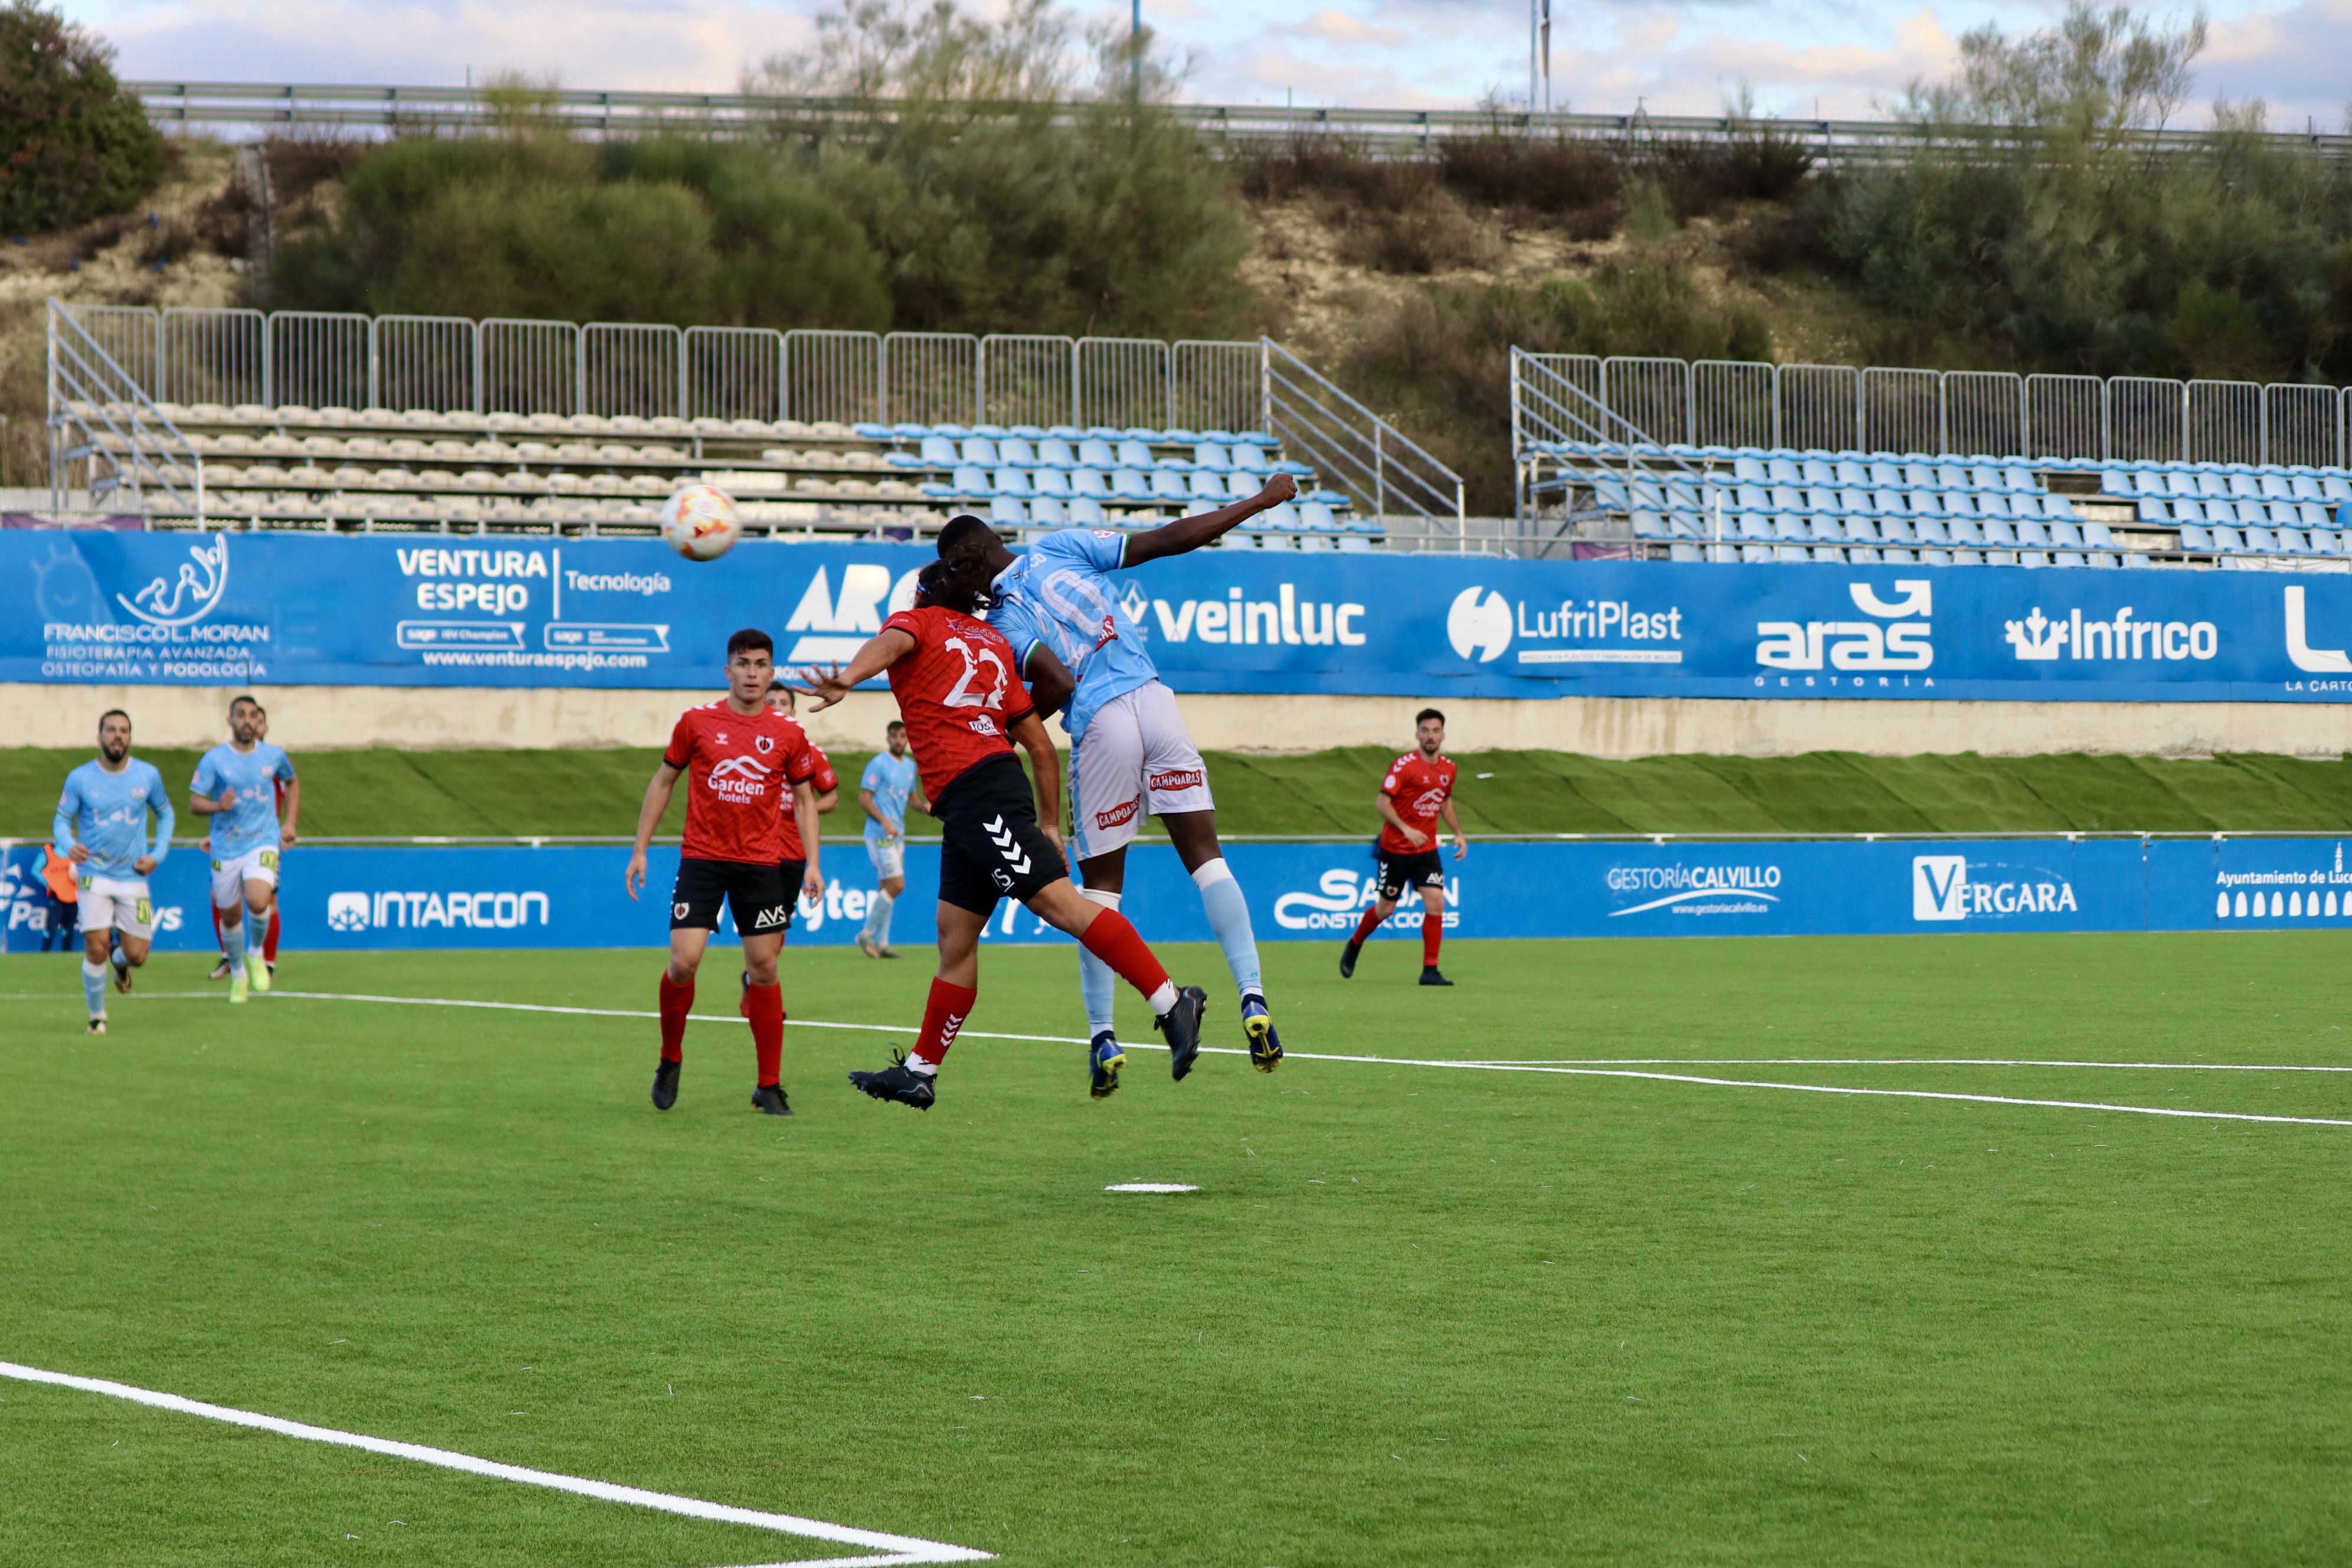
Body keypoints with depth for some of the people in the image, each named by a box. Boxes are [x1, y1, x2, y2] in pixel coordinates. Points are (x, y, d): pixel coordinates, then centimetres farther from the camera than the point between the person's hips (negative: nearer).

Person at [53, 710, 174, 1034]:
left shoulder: (148, 775, 0)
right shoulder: (79, 778, -5)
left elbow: (165, 813, 14)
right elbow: (62, 820, 3)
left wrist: (158, 854, 1)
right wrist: (68, 845, -20)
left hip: (133, 877, 2)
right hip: (94, 876, -2)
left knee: (136, 956, -3)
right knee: (96, 948, -15)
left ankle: (119, 959, 37)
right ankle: (97, 1016, 8)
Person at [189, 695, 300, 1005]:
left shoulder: (274, 756, 2)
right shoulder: (214, 759, -4)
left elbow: (292, 782, 23)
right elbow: (194, 802, -4)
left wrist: (290, 823, 14)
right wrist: (218, 806, -25)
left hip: (263, 843, 0)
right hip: (226, 848, 1)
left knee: (259, 902, -25)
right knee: (230, 914, 9)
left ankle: (256, 954, 5)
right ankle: (238, 973, 34)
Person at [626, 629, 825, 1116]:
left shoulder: (788, 733, 2)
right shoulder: (696, 721, 1)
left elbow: (804, 800, 11)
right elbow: (663, 782, 10)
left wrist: (812, 863, 1)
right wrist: (640, 849, 6)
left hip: (763, 864, 1)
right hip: (701, 858, -1)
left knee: (763, 968, 0)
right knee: (683, 963, -11)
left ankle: (769, 1087, 8)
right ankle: (670, 1061, 13)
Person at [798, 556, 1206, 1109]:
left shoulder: (916, 621, 10)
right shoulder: (992, 643, 26)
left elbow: (891, 643, -17)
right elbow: (1041, 746, 21)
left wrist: (847, 679, -36)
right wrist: (1049, 825, 23)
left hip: (971, 789, -8)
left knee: (1059, 902, -17)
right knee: (955, 937, 11)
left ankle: (1171, 1001, -26)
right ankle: (920, 1072, 16)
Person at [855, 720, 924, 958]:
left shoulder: (910, 766, 14)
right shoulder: (878, 764, -9)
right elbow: (864, 799, -13)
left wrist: (924, 806, 4)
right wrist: (884, 822, -25)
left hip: (897, 835, 8)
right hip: (879, 834, -8)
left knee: (888, 889, 7)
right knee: (896, 885, -14)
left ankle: (881, 943, 9)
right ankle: (866, 934, -4)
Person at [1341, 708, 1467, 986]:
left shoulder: (1448, 769, 6)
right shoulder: (1404, 765, -14)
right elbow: (1381, 802, -17)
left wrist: (1458, 834, 14)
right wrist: (1406, 829, -28)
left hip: (1426, 850, 5)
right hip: (1395, 849, -5)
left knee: (1436, 903, -10)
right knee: (1385, 909, 6)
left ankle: (1430, 970, -4)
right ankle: (1354, 945, 34)